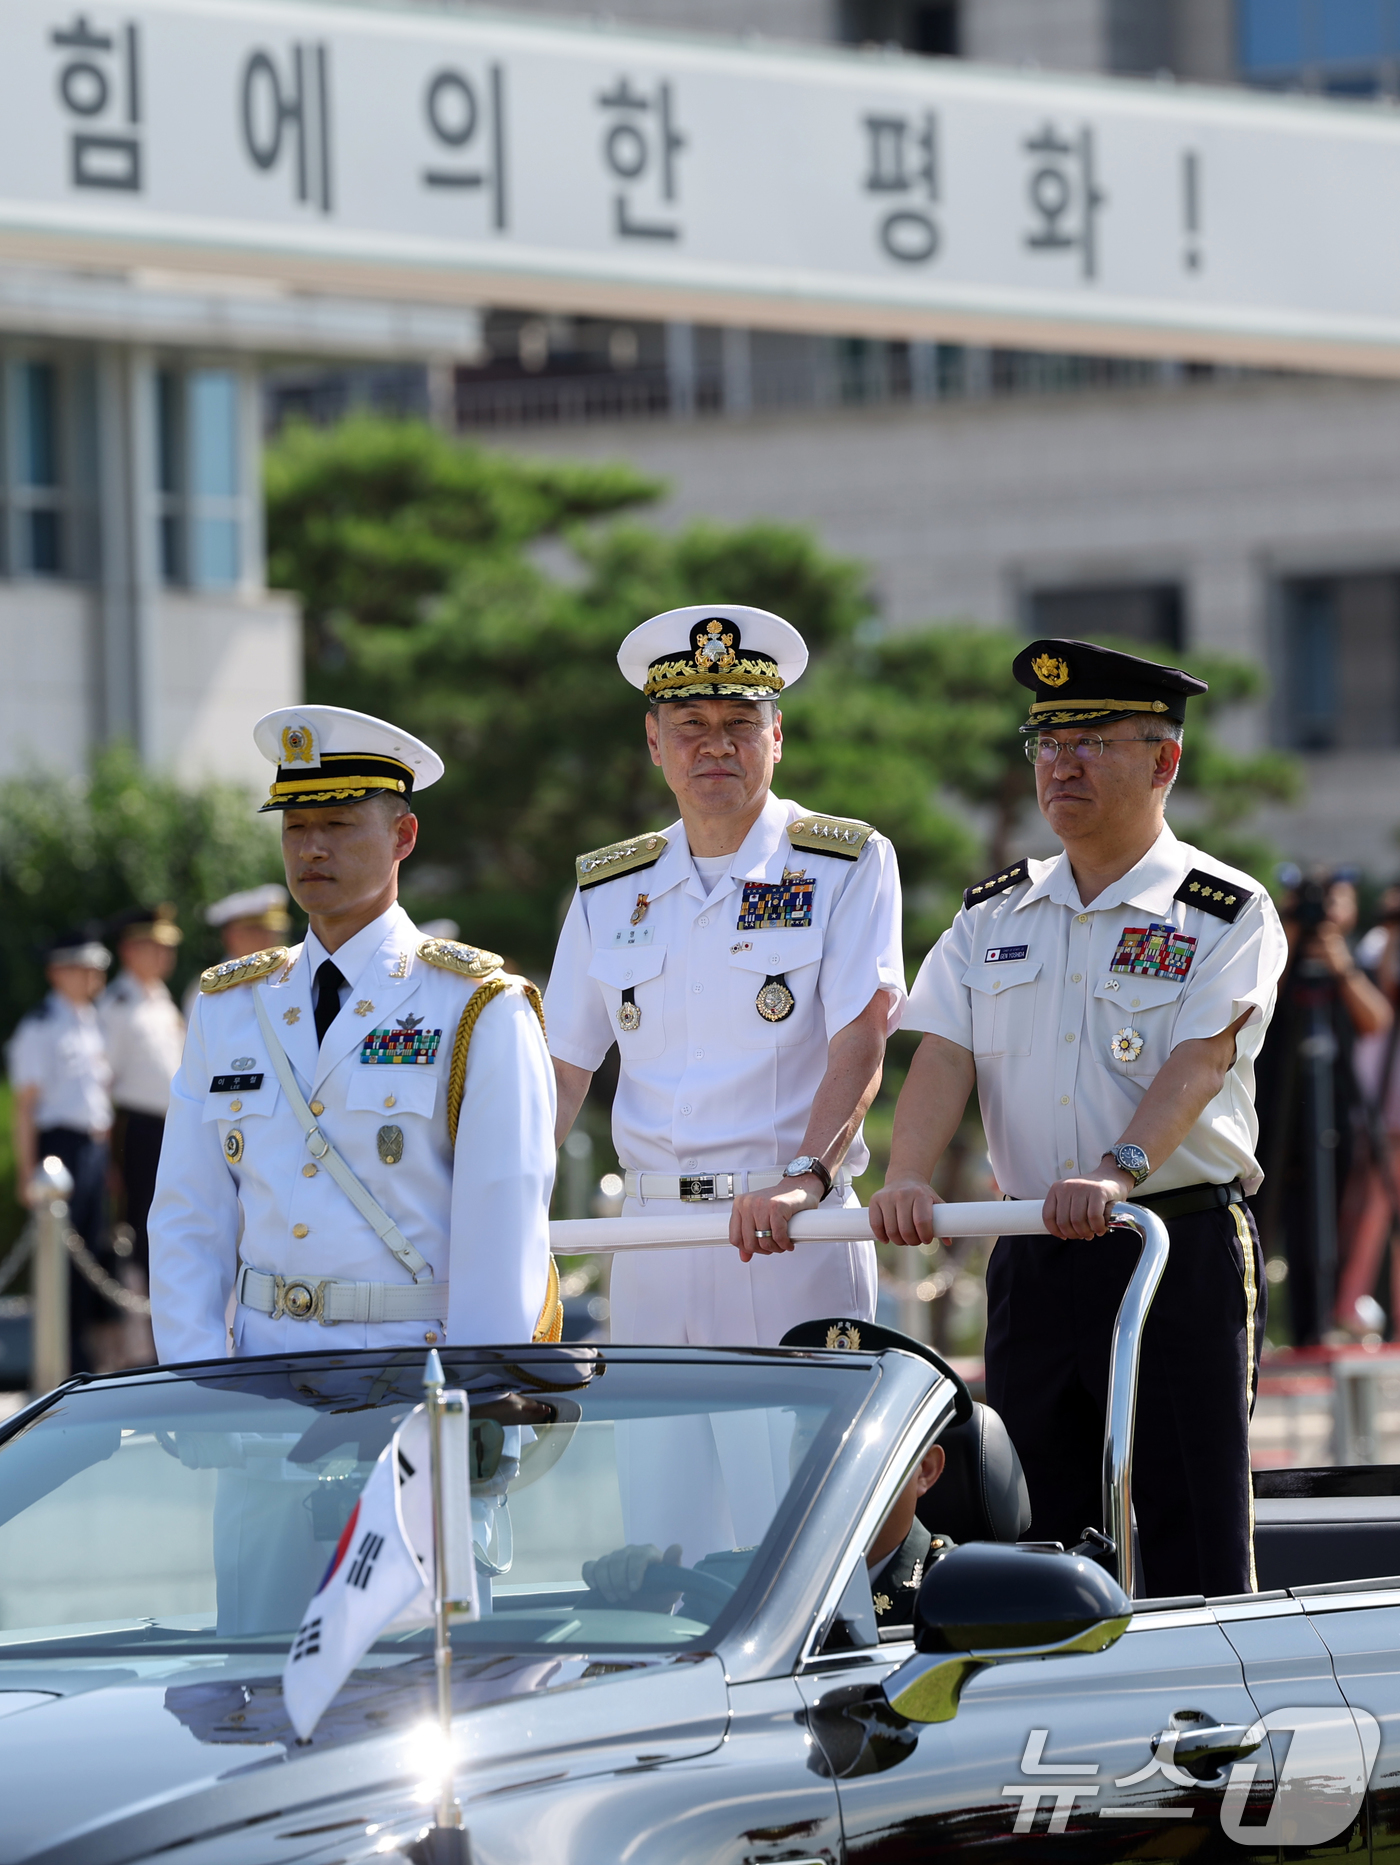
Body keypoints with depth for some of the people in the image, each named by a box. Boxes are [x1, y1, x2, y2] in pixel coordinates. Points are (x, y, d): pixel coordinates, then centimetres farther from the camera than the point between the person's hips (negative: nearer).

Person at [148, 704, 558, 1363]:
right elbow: (186, 1223, 11)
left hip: (412, 1375, -3)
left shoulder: (484, 1013, 0)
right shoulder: (227, 1008, 13)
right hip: (256, 1385, 3)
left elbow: (504, 1236, -5)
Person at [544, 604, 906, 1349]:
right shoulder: (610, 891, 14)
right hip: (651, 1243, 4)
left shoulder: (847, 866, 1)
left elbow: (860, 1044, -11)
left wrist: (804, 1178, -27)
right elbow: (563, 1072, 14)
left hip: (796, 1245, -4)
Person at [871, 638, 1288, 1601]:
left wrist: (1119, 1171, -33)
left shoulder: (1227, 914, -1)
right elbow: (947, 1056, 3)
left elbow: (1198, 1061, -15)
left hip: (1183, 1256, -5)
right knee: (1038, 1535, 5)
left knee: (1191, 1540, -6)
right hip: (1032, 1259, 5)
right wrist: (908, 1179, -17)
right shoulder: (993, 917, 14)